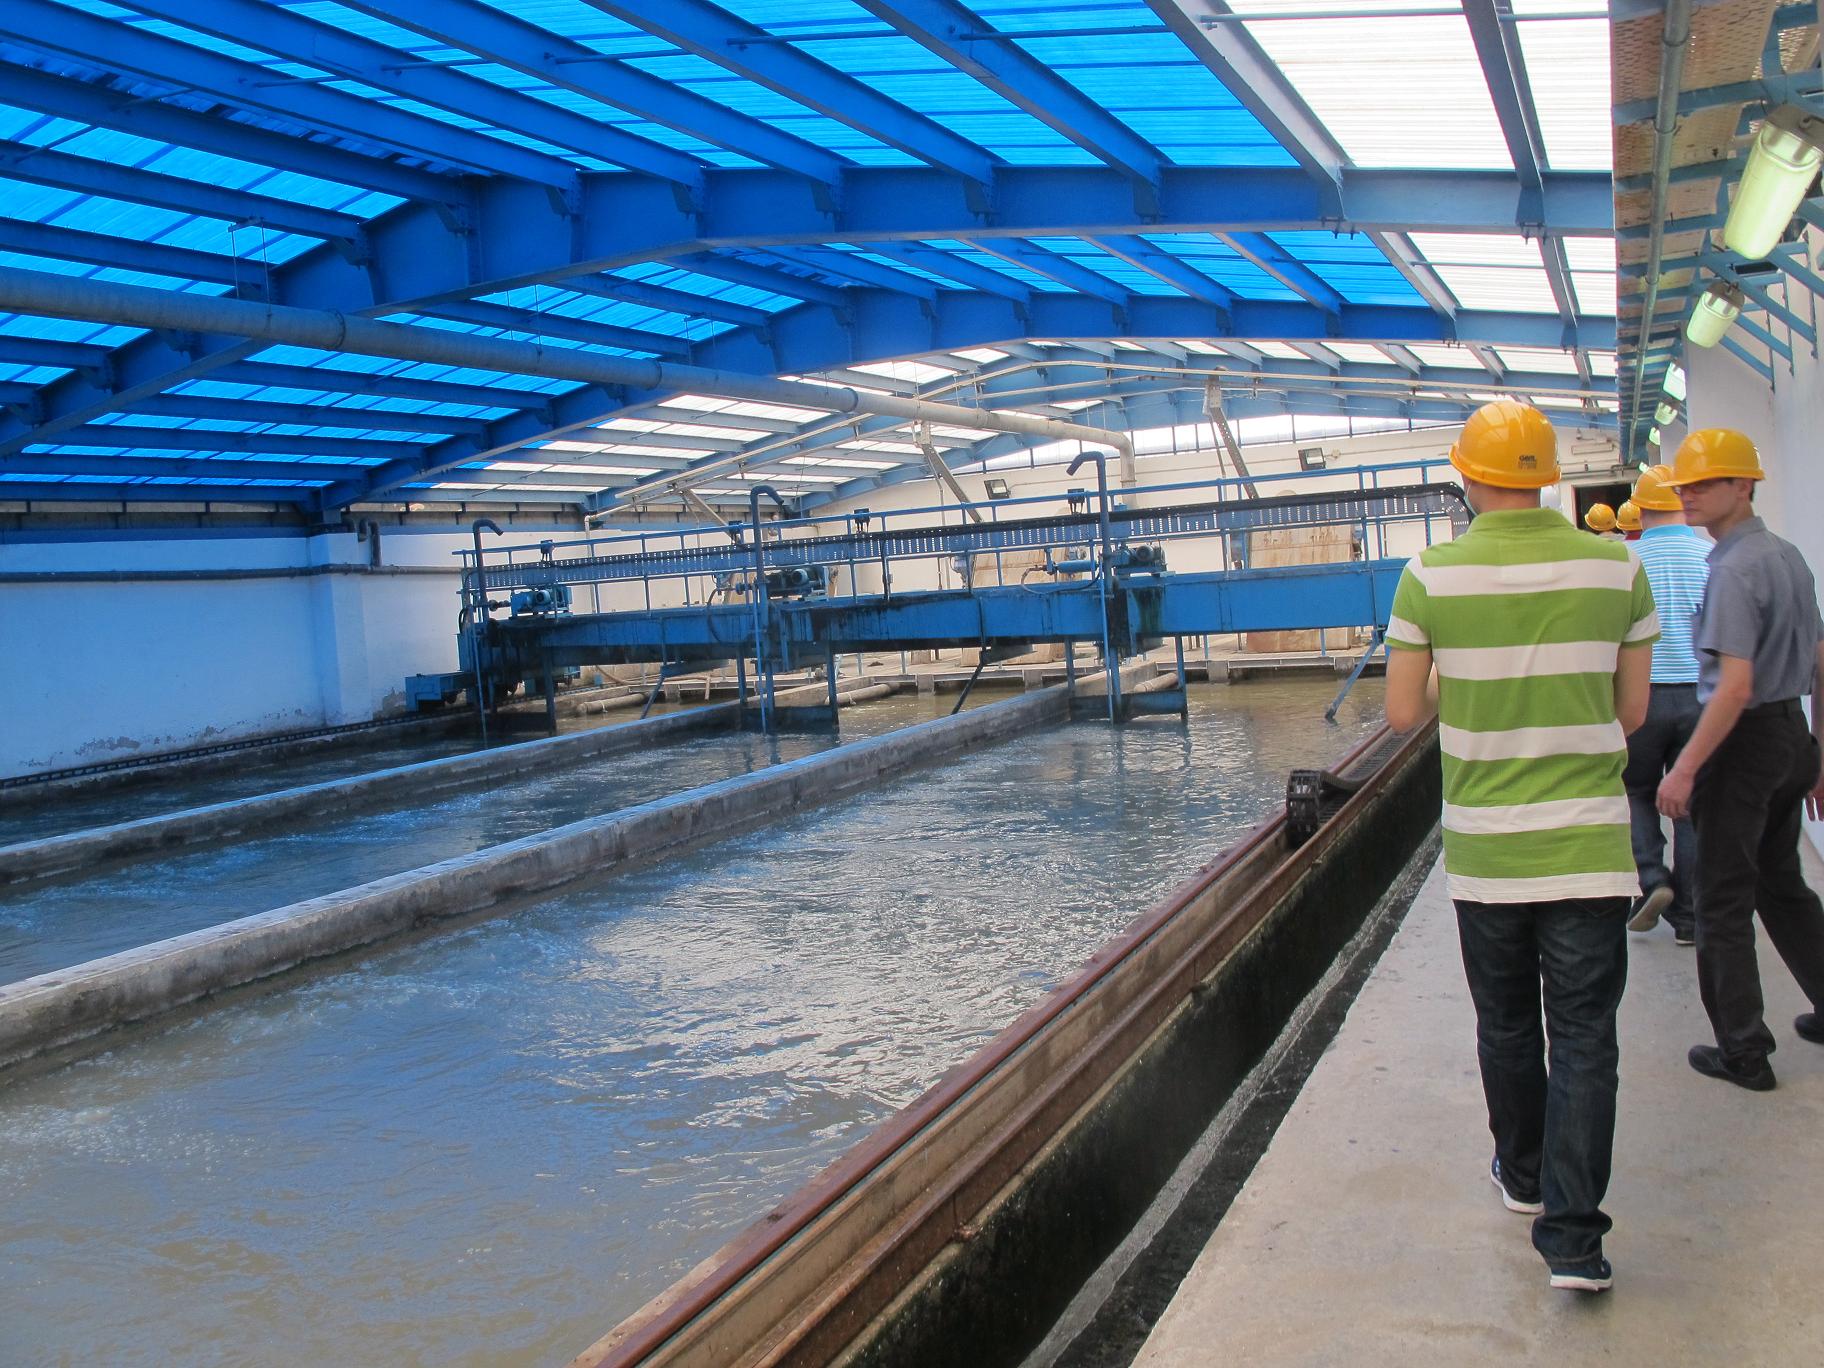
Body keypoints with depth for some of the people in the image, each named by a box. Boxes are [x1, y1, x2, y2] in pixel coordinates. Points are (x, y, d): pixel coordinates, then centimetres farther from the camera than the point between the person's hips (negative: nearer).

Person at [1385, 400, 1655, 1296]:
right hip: (1589, 848, 0)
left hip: (1484, 850, 0)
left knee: (1506, 1027, 18)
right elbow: (1631, 713, 4)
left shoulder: (1431, 576, -8)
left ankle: (1523, 1175, 37)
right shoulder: (1617, 568, -3)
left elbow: (1403, 713, -3)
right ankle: (1572, 1235, 4)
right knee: (1584, 1037, 6)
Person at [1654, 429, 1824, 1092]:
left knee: (1725, 903, 2)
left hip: (1744, 741, -9)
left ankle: (1743, 1051, 11)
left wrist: (1685, 769, -22)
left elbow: (1736, 686, -25)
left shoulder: (1734, 569, -19)